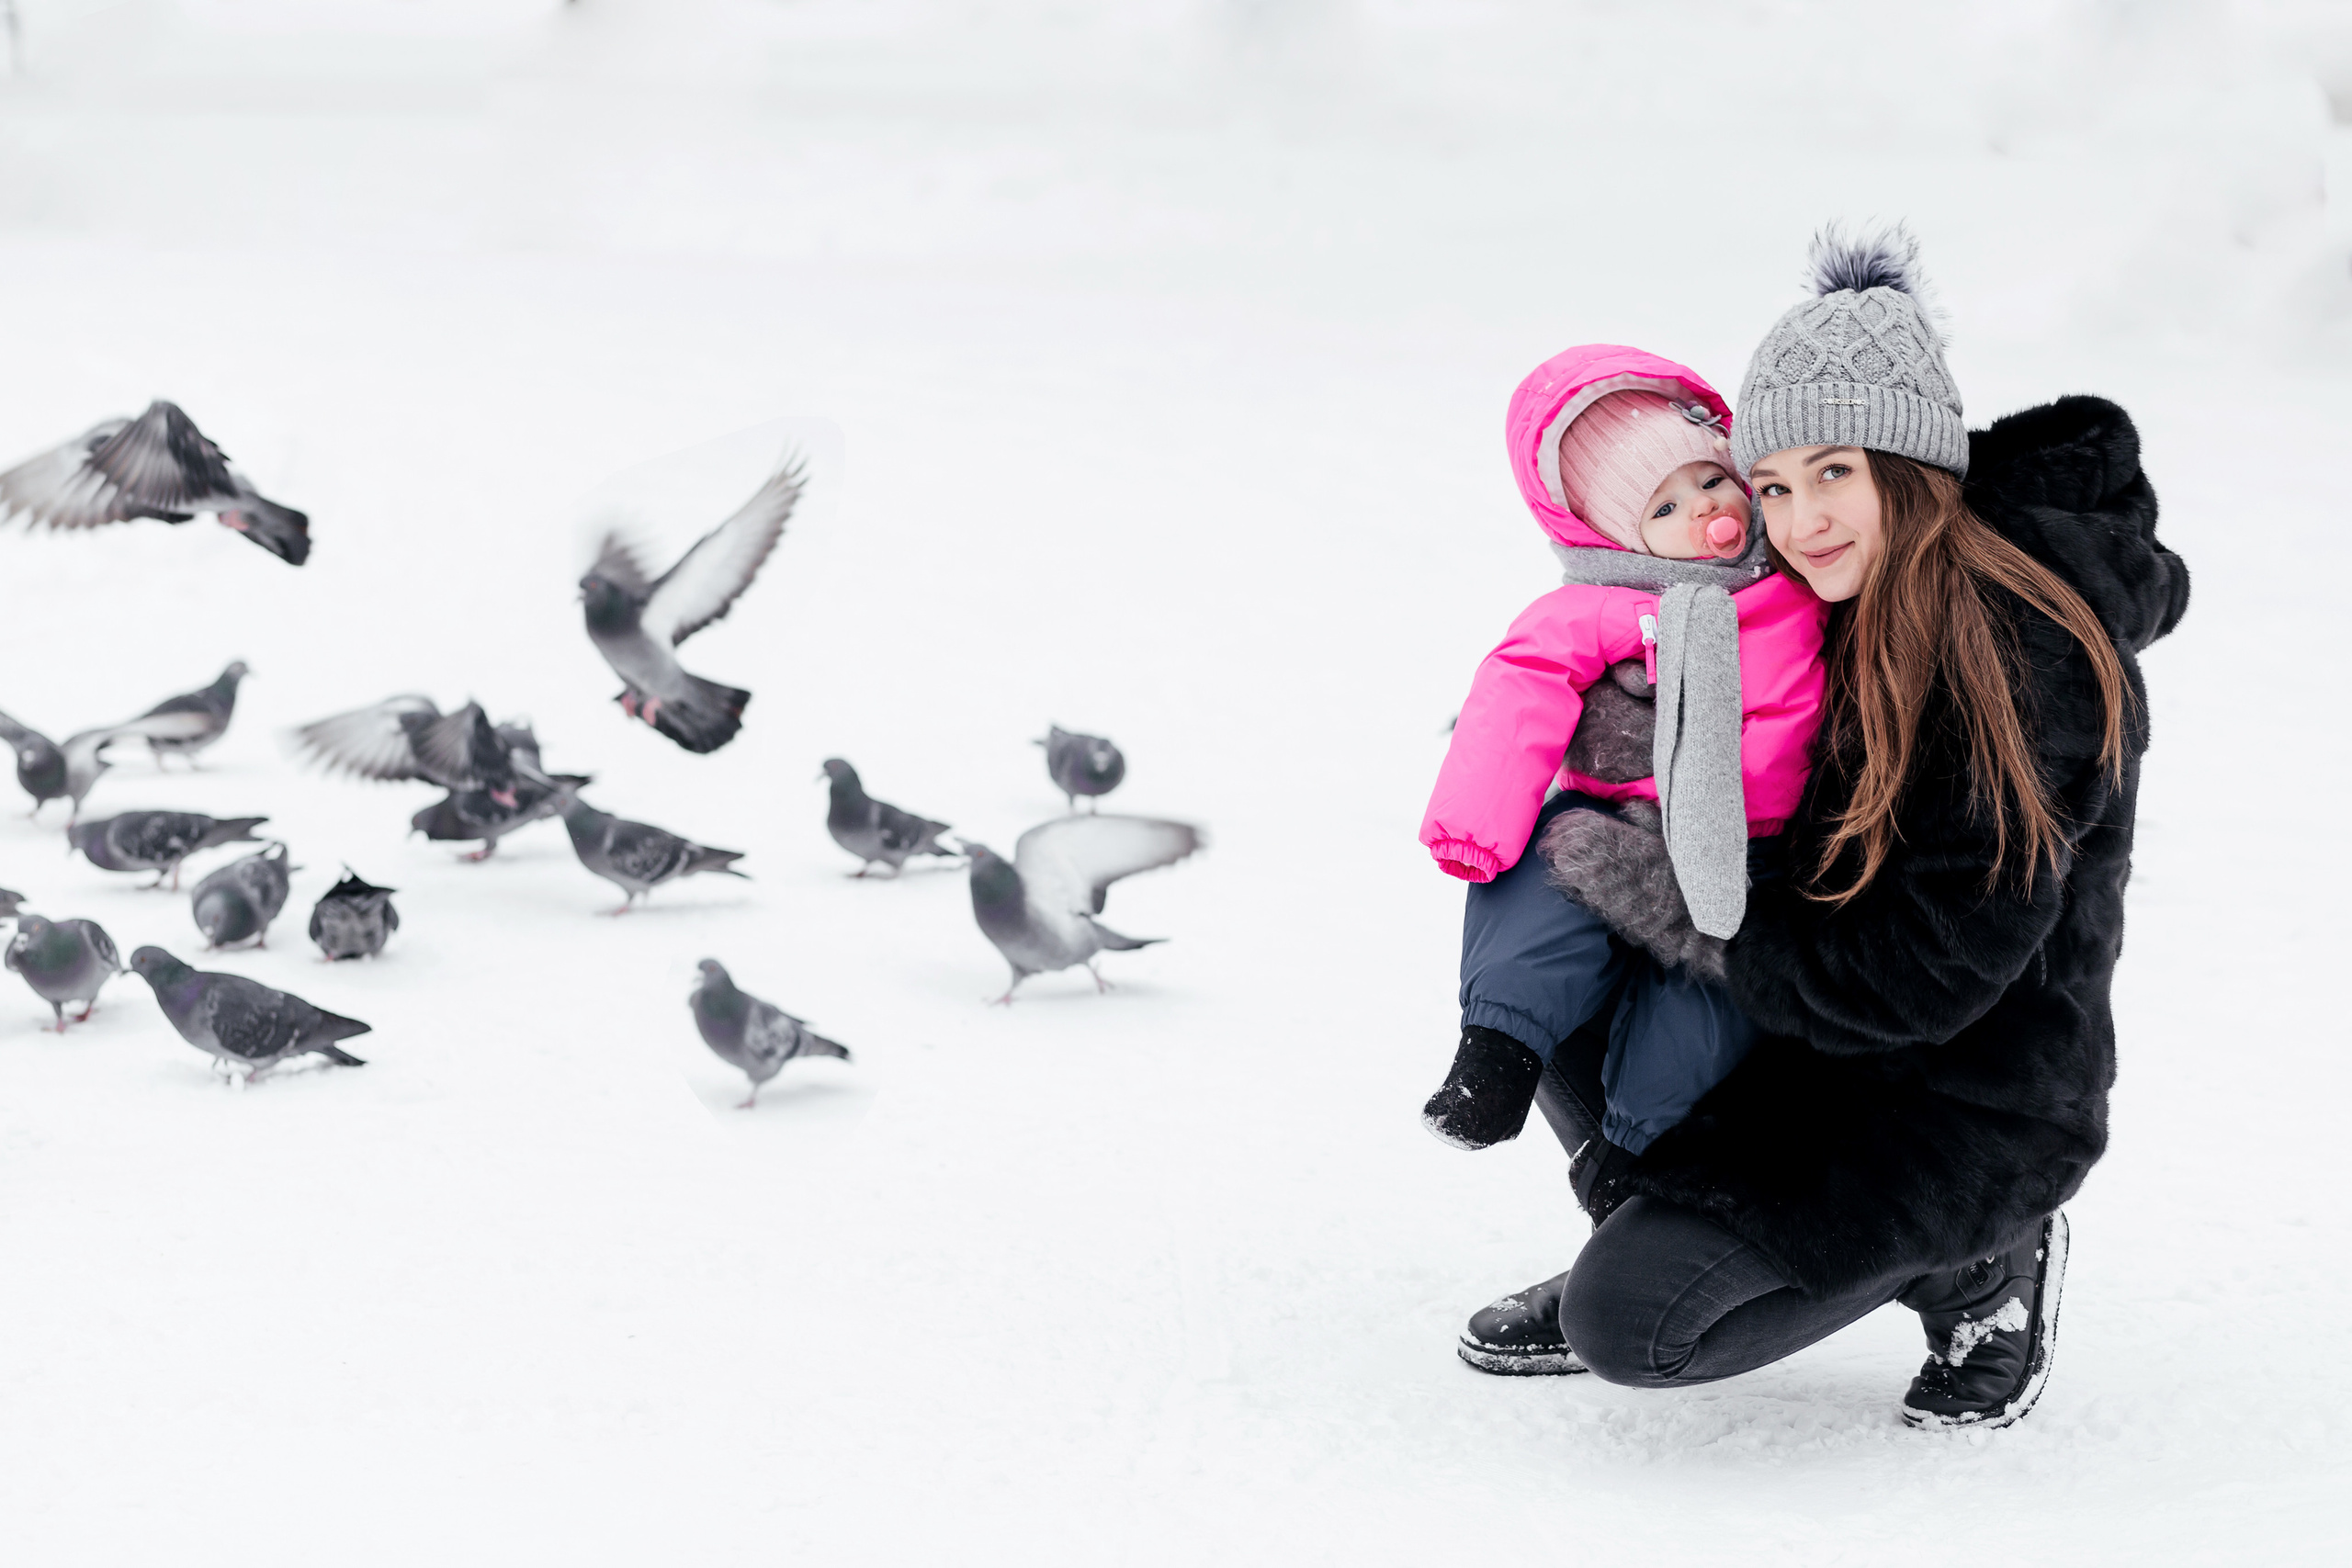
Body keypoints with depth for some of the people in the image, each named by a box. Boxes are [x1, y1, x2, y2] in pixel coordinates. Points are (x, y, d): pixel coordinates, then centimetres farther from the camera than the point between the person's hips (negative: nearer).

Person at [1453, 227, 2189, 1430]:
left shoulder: (2030, 652, -24)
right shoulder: (1845, 609, 2)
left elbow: (1930, 972, -26)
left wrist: (1689, 920, -24)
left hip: (1973, 1105, -8)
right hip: (1805, 1042, 8)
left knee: (1630, 1323, -20)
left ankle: (1985, 1270, 0)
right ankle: (1657, 1228, 13)